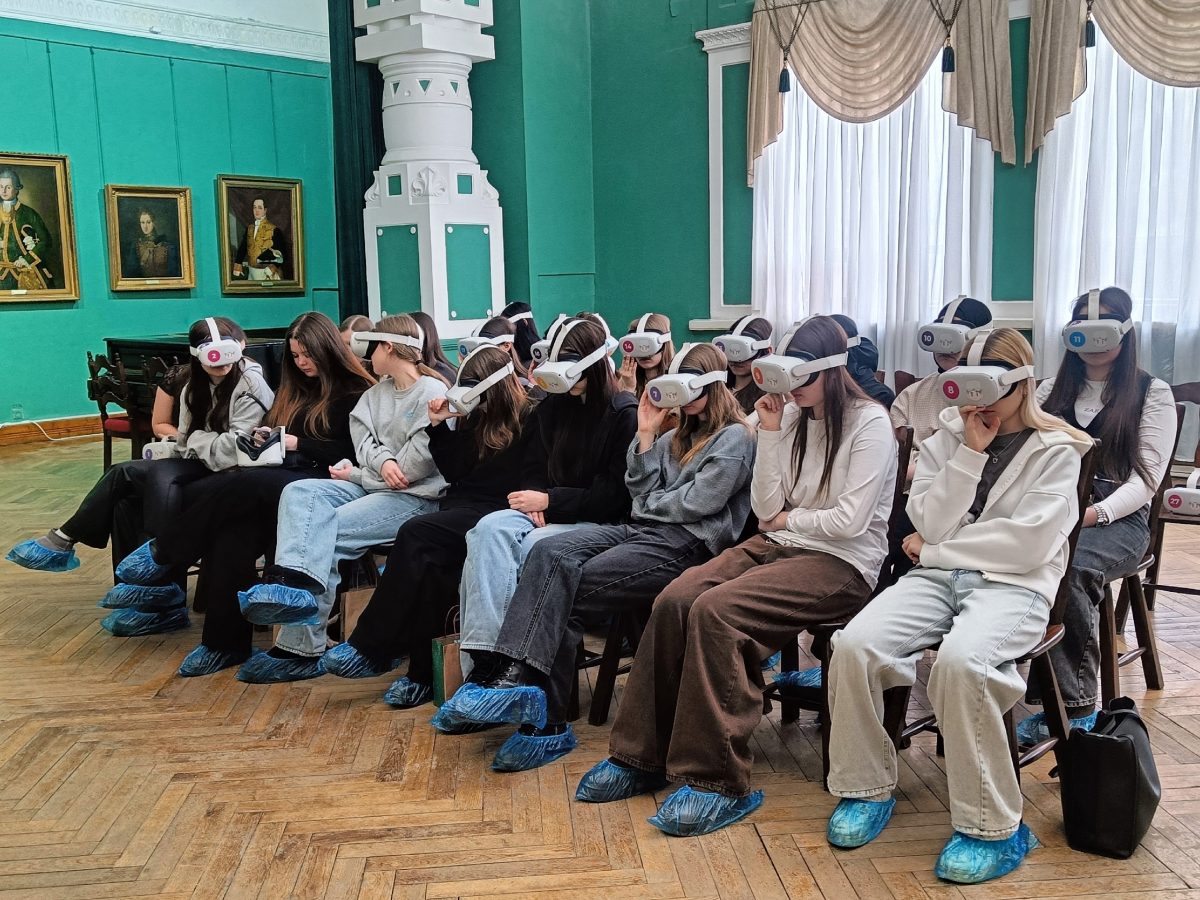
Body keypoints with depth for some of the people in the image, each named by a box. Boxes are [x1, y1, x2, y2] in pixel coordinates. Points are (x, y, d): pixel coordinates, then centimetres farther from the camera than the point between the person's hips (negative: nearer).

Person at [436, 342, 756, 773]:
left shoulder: (736, 438, 1)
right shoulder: (680, 435, 27)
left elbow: (698, 503, -10)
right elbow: (642, 492, 16)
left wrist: (650, 504, 5)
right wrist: (646, 435, 8)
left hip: (685, 543, -8)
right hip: (643, 529, 8)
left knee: (567, 593, -24)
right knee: (549, 553, -22)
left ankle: (546, 722, -24)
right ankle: (509, 672, -35)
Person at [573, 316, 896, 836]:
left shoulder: (870, 423, -6)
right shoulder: (794, 418, 13)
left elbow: (850, 520, -14)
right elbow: (765, 509, 6)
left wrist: (788, 518, 0)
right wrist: (770, 433, -1)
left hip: (842, 563, -6)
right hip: (779, 546, 7)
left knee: (716, 610, -31)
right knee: (674, 600, -20)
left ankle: (717, 781, -24)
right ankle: (643, 757, -10)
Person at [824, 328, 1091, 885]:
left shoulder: (1056, 451, 4)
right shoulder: (947, 438, 15)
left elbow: (1027, 544, -10)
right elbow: (931, 525, 1)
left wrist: (935, 548, -4)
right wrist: (971, 452, -5)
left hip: (1014, 587, -4)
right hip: (939, 577, 4)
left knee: (959, 660, -37)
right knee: (854, 645, -25)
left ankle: (992, 828, -20)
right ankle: (867, 786, -3)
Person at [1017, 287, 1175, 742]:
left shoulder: (1152, 393, 7)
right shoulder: (1055, 388, 20)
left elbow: (1146, 478, -3)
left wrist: (1094, 513, -20)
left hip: (1119, 519, -3)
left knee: (1067, 567, -37)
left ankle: (1077, 704, -24)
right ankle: (1056, 699, -27)